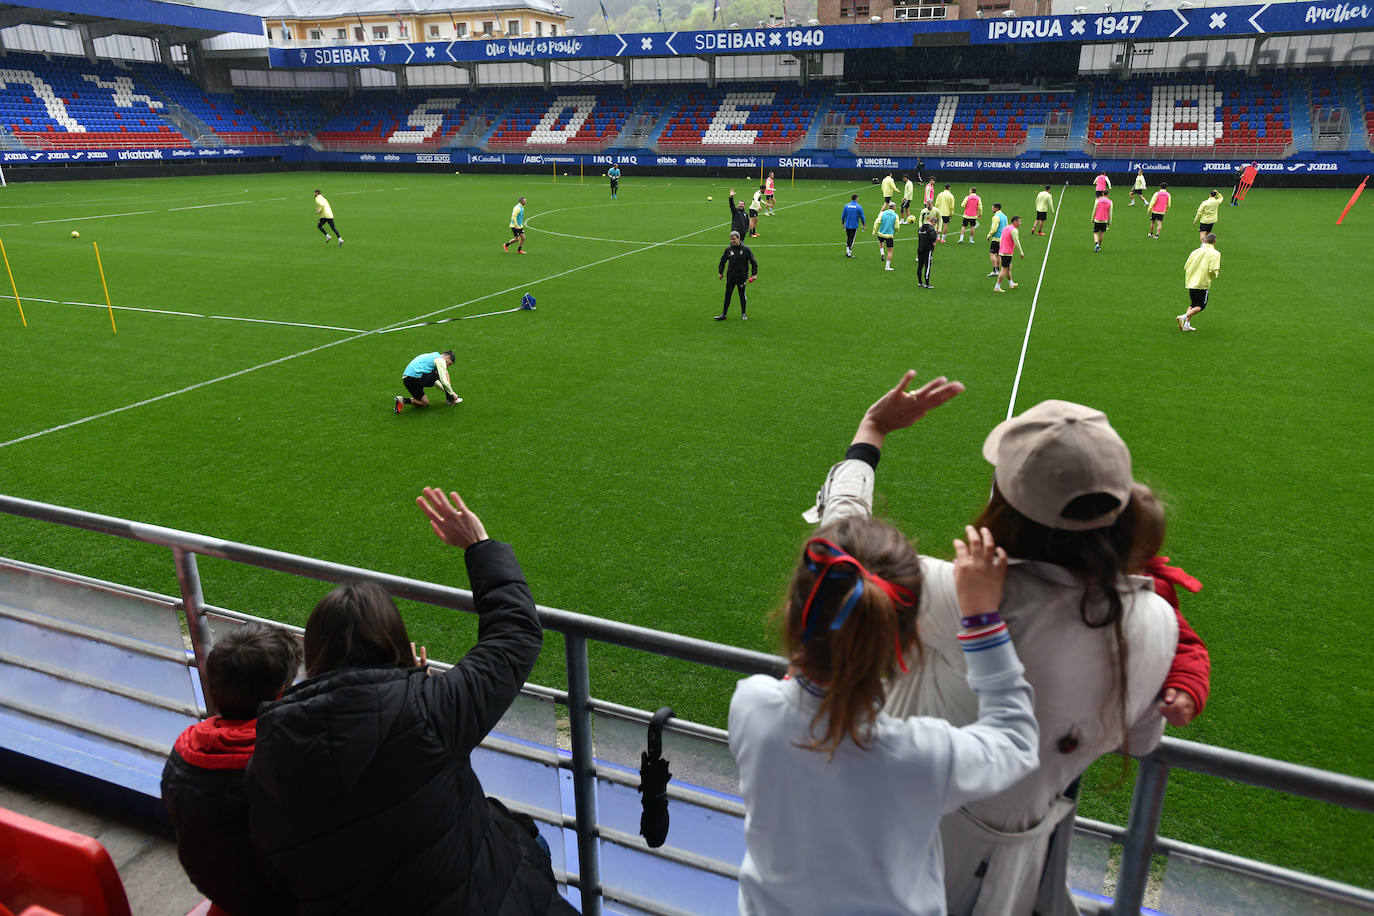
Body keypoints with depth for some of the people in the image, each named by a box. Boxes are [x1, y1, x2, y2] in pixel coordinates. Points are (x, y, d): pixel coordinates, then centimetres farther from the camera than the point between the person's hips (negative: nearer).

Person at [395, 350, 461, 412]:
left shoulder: (431, 357, 28)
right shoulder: (440, 360, -1)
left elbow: (433, 380, 34)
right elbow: (444, 382, -6)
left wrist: (444, 389, 32)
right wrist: (452, 393, 7)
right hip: (416, 379, -9)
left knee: (425, 403, 19)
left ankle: (401, 400, 4)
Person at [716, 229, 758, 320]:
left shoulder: (745, 249, -6)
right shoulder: (728, 249, 1)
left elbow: (753, 261, -1)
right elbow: (723, 261, 15)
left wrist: (754, 274, -5)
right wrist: (720, 272, 14)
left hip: (742, 276, -2)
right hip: (730, 276, 2)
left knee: (742, 295, 7)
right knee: (727, 295, 1)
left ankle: (743, 314, 22)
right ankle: (724, 314, 6)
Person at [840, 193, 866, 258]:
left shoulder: (846, 206, -2)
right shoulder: (859, 207, -9)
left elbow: (843, 215, 4)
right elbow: (862, 216, -3)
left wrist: (842, 222, 20)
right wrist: (863, 224, 14)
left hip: (847, 225, 3)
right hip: (854, 226, -3)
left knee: (848, 238, 18)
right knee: (852, 239, 3)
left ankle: (847, 251, 13)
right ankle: (849, 253, 5)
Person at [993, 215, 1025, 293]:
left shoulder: (1006, 228, 15)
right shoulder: (1014, 230, -14)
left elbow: (1001, 240, 20)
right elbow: (1016, 242, -17)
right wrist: (1021, 252, -11)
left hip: (1002, 251, 10)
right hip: (1007, 253, -10)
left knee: (1009, 267, 21)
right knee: (1004, 269, -6)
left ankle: (1011, 284, 32)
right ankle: (997, 287, -6)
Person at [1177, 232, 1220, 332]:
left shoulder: (1196, 251, 6)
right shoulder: (1215, 253, -8)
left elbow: (1186, 266, 6)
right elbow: (1213, 270, -18)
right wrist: (1214, 275, 3)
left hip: (1191, 282, 5)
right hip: (1203, 284, -5)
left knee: (1193, 304, 19)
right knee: (1200, 306, 5)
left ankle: (1187, 324, 11)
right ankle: (1184, 317, -16)